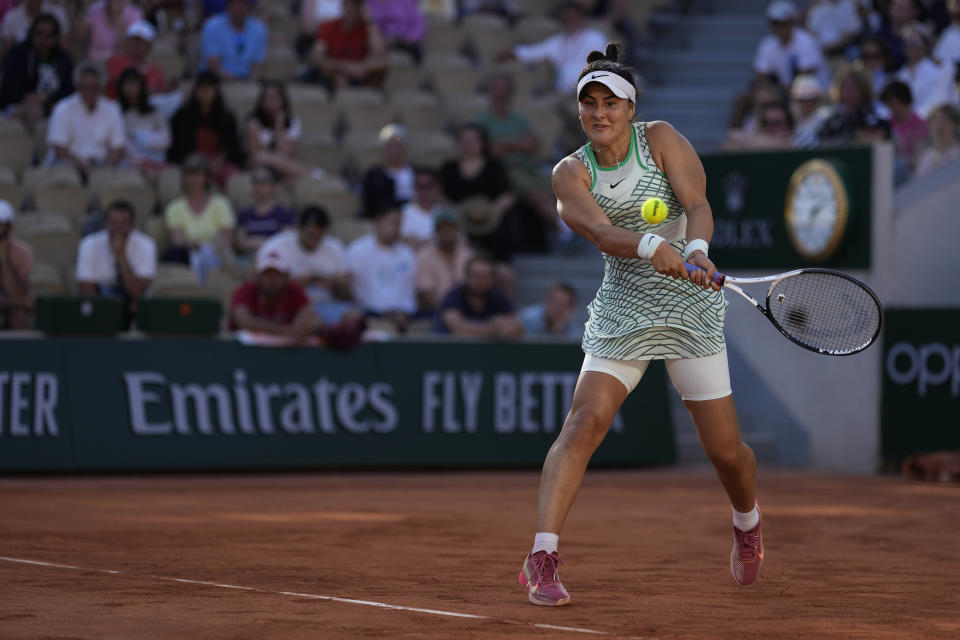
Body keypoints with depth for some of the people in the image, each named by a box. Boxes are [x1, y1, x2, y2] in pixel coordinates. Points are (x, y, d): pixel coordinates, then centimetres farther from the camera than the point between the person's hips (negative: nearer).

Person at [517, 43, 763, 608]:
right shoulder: (571, 173, -2)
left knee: (724, 449, 3)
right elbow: (600, 231, -21)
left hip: (691, 306, 0)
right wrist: (653, 248, -40)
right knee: (584, 422, -20)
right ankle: (543, 558, -23)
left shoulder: (661, 138, -3)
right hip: (622, 309, 0)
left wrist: (697, 250, -36)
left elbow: (697, 204, -14)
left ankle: (748, 523, 37)